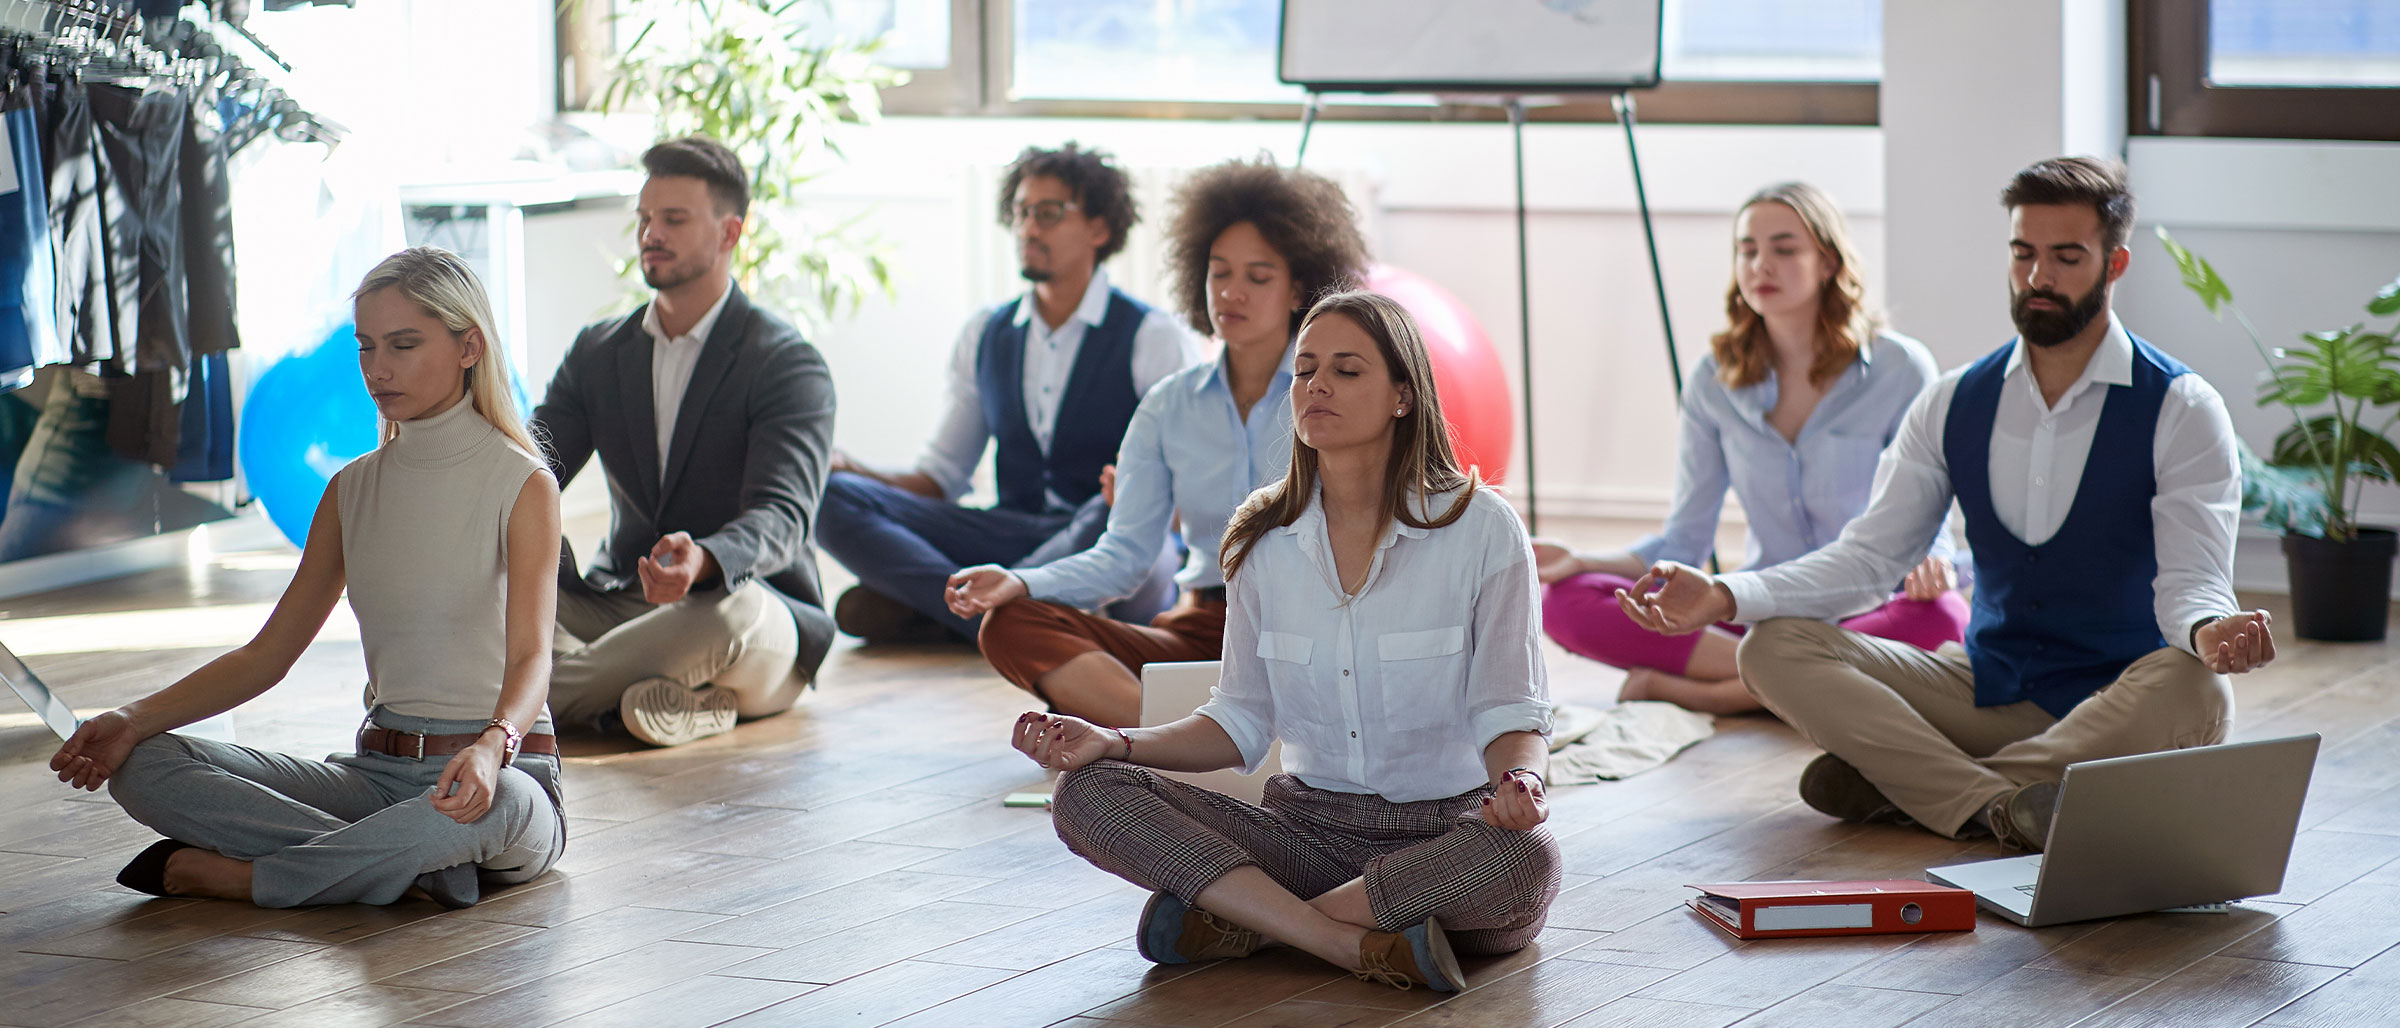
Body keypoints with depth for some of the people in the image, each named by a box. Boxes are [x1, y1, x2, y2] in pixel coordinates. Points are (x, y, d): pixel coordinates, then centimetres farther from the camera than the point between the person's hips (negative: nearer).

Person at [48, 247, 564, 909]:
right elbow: (267, 655, 12)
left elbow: (531, 657, -18)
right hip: (377, 774, 5)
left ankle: (223, 873, -27)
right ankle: (415, 863, -25)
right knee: (143, 767, -14)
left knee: (498, 802, -44)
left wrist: (494, 744, -41)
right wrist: (135, 719, -4)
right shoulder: (353, 491, 13)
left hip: (500, 768, -5)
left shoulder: (523, 485, -5)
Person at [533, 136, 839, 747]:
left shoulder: (789, 365, -6)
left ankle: (543, 692, -27)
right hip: (619, 609, 5)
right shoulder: (597, 353, 13)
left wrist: (703, 561, -44)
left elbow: (781, 519, -20)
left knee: (731, 610, -41)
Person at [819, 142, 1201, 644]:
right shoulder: (984, 336, 16)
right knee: (836, 499, -16)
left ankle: (909, 607, -34)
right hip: (1013, 539, 4)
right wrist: (848, 470, -3)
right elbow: (940, 478, 17)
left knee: (1116, 518, -43)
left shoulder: (1156, 339, 0)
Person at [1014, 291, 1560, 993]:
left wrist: (1519, 779, -31)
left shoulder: (1481, 528, -5)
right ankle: (1363, 945, -28)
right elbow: (1243, 724, 9)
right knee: (1087, 793, -19)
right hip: (1310, 823, 3)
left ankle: (1235, 922, -22)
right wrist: (1112, 743, -6)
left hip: (1446, 831, -3)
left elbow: (1511, 716, -7)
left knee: (1526, 859, -40)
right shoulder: (1264, 540, 6)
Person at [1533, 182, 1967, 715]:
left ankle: (1701, 691, -32)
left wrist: (1930, 566, -27)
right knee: (1566, 602, -19)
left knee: (1942, 618, -40)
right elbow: (1684, 541, 7)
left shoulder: (1899, 369, -4)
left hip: (1868, 609, -2)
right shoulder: (1716, 380, 6)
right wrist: (1582, 562, -10)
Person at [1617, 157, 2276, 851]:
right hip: (1987, 688, 4)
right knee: (1774, 649, -15)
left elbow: (2191, 581, -16)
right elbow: (1869, 554, 3)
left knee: (2195, 693, -39)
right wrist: (1723, 598, -13)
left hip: (2117, 705, -4)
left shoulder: (2182, 411, -6)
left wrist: (2210, 633, -43)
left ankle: (1900, 783, -32)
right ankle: (2004, 806, -34)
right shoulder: (1953, 405, 7)